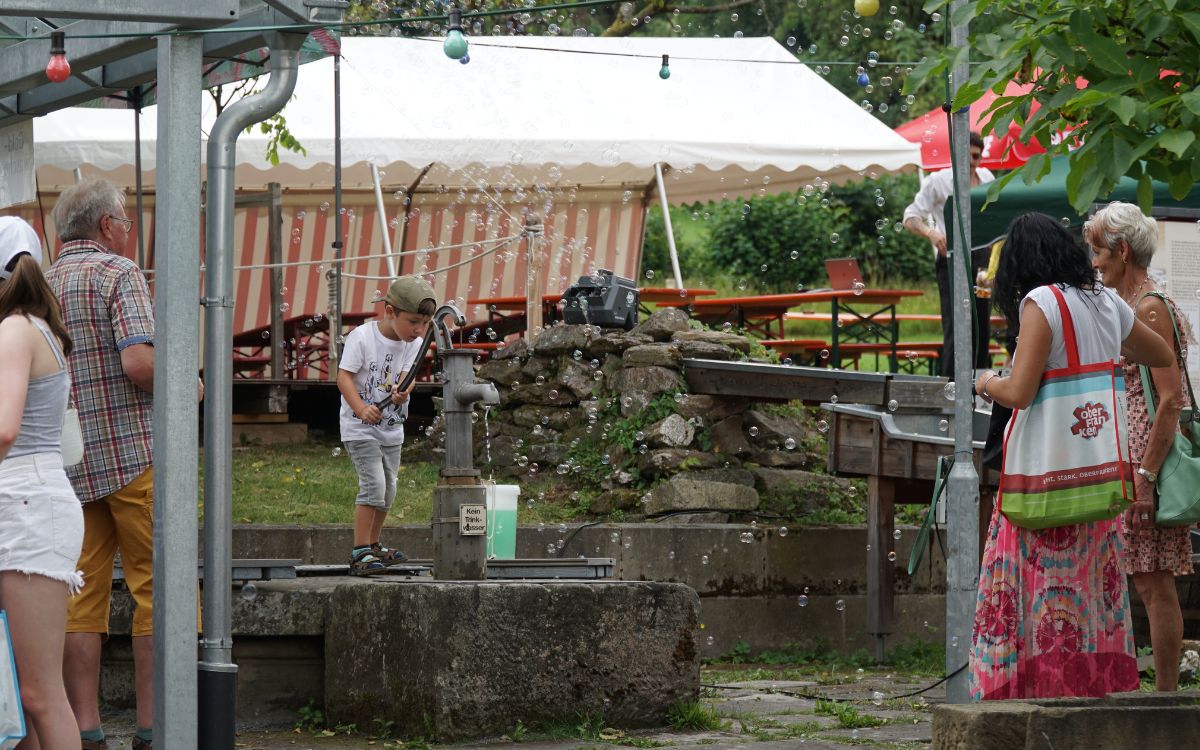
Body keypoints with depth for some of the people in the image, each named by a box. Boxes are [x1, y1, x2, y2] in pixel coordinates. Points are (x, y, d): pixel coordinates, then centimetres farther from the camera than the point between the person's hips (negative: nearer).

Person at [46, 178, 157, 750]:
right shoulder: (118, 274, -7)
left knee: (82, 594, 6)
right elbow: (138, 361, -20)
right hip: (132, 455, -6)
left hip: (66, 463, 6)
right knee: (158, 589, 0)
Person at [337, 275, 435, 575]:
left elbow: (408, 377, -11)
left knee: (388, 490, 13)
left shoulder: (414, 344, -1)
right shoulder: (362, 337, -17)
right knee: (374, 485, -18)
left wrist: (402, 391, -36)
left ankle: (373, 547, 30)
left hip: (392, 429, 6)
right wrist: (361, 408, -35)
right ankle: (360, 553, -16)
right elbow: (344, 376, -20)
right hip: (360, 427, -6)